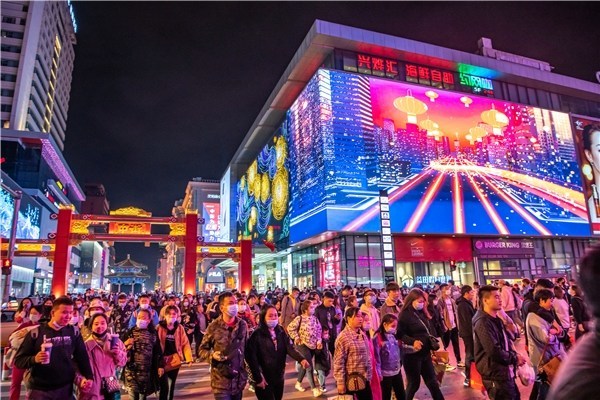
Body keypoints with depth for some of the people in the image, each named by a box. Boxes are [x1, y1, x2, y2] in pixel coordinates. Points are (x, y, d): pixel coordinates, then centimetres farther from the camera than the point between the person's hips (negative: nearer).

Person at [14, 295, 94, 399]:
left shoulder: (74, 331, 1)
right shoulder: (36, 333, -7)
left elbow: (82, 356, 8)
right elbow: (18, 360, -3)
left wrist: (88, 377, 2)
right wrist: (34, 359, -22)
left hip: (66, 389, 2)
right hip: (40, 390, -2)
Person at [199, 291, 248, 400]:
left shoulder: (243, 325, 0)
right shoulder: (214, 327, -9)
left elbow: (247, 349, 7)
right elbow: (202, 350, 0)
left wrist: (248, 373, 7)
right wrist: (212, 355, -19)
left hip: (239, 380, 3)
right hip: (221, 381, -3)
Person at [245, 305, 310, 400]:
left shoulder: (281, 332, 2)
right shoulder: (257, 334, -14)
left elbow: (290, 348, -8)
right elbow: (251, 357, -16)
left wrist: (301, 359, -26)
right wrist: (258, 378, -17)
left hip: (279, 377, 6)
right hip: (264, 380, -6)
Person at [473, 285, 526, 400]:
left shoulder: (496, 319, 11)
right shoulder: (483, 322, -22)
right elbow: (494, 351, -26)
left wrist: (514, 355, 0)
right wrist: (515, 358, -12)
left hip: (506, 372, 10)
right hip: (496, 375, -10)